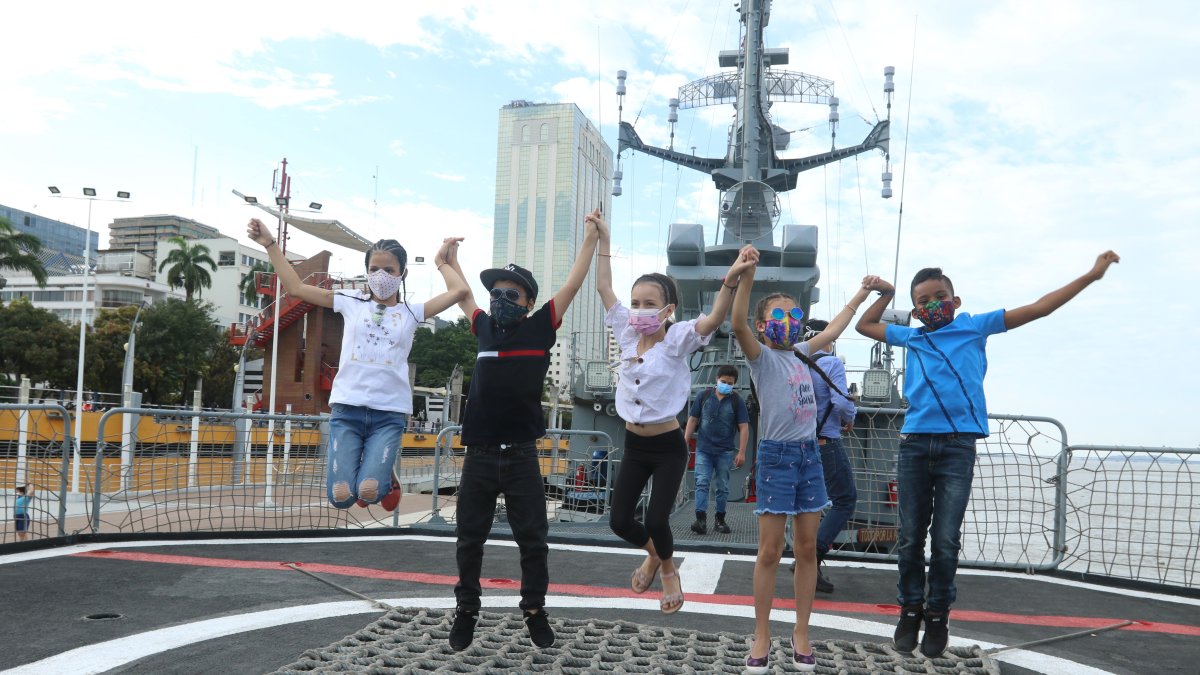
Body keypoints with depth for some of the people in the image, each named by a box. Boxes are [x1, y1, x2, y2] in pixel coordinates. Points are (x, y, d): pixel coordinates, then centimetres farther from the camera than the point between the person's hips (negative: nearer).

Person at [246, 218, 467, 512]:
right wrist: (270, 244, 8)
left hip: (390, 413, -1)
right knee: (341, 496, -10)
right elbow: (295, 287, 11)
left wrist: (441, 262, 15)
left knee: (370, 492, -20)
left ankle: (384, 477, 17)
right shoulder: (351, 303, 10)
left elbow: (460, 291, 1)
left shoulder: (411, 312, 9)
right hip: (347, 408, 1)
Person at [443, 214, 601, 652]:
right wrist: (450, 256, 35)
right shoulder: (485, 328, 8)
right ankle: (466, 610, 24)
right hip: (479, 456, 3)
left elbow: (573, 284, 0)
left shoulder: (540, 329, 1)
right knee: (470, 538, 9)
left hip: (522, 456, -2)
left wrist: (591, 237, 1)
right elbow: (462, 293, 25)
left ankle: (534, 611, 22)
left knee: (532, 539, 7)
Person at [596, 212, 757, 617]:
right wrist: (602, 239, 8)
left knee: (656, 521, -9)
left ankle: (668, 568, 26)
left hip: (668, 447, -5)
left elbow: (714, 320, -32)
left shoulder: (676, 340, -13)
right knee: (620, 521, 4)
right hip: (634, 444, 5)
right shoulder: (627, 334, 0)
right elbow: (604, 288, 9)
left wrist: (731, 279, -50)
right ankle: (654, 553, 38)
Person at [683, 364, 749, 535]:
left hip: (725, 451, 0)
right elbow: (693, 420, 7)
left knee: (722, 487, 9)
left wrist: (741, 452, -8)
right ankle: (701, 519, -14)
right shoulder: (704, 396, 3)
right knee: (702, 483, -10)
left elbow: (744, 428, -1)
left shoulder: (736, 401, 0)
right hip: (703, 449, 0)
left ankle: (720, 520, 19)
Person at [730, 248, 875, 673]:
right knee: (770, 551, -2)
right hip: (776, 456, -6)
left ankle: (801, 633, 18)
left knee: (807, 549, 7)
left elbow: (833, 330, 29)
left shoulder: (801, 353, 13)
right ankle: (762, 636, 9)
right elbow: (738, 325, -24)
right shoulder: (761, 356, -5)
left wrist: (860, 295, 37)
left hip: (810, 455, 6)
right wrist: (747, 278, -35)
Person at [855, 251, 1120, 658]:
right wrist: (885, 294, 25)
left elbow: (1039, 308, 10)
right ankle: (910, 609, 20)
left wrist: (1092, 275, 9)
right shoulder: (910, 337, 16)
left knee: (945, 540, -1)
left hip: (958, 446, -2)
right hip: (914, 444, 2)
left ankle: (938, 615, 14)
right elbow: (864, 325, 31)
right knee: (910, 537, 6)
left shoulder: (976, 327, 10)